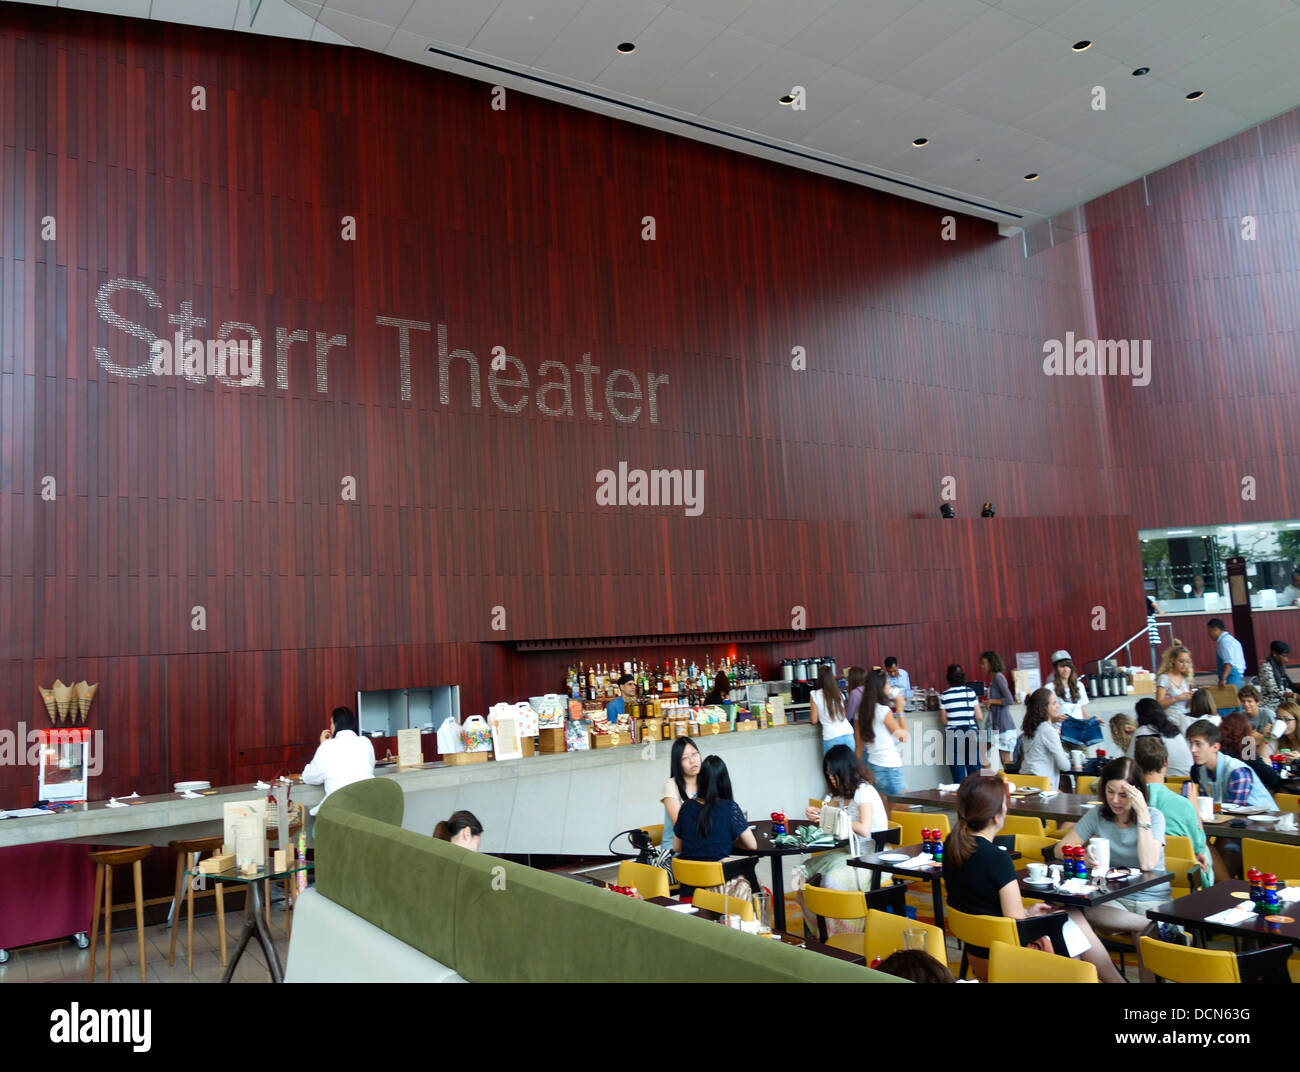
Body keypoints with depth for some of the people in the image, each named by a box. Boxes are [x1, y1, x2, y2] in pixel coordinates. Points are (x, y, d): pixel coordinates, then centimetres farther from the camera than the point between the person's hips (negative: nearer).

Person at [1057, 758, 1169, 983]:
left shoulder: (1154, 817, -5)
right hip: (1115, 898, 3)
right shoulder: (1097, 816, 3)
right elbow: (1062, 848, -1)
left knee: (1146, 940, -37)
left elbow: (1148, 864, -21)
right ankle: (1148, 924, -24)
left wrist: (1142, 813, -23)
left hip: (1152, 900, -2)